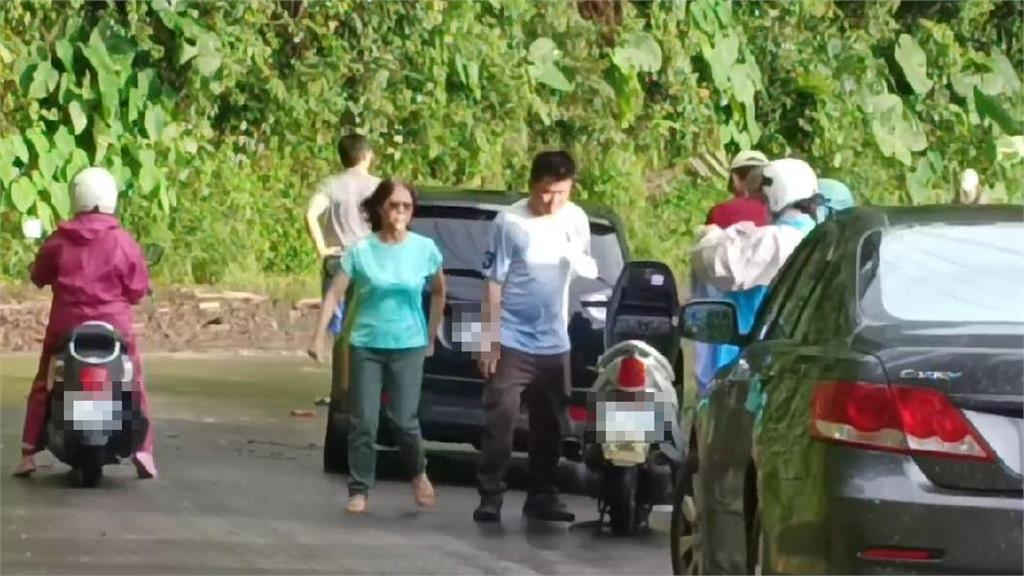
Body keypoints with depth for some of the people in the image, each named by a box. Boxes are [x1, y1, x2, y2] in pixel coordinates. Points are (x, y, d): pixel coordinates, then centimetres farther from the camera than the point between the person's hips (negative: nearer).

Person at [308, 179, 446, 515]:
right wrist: (319, 336, -14)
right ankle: (359, 491, 7)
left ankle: (419, 476, 22)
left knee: (404, 420, -5)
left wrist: (431, 335, 14)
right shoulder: (361, 251, -7)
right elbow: (334, 294, -7)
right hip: (366, 345, 0)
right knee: (363, 422, -2)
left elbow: (438, 292, 13)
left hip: (408, 346, 0)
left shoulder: (425, 249, -2)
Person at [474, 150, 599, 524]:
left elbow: (590, 270, 17)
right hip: (512, 341, -5)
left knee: (549, 425, 10)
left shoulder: (576, 219, 4)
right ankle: (490, 497, -7)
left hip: (553, 342, 5)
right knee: (500, 421, -10)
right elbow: (494, 282, -9)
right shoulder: (510, 223, -11)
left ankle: (541, 496, 19)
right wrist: (490, 338, -12)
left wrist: (579, 261, -8)